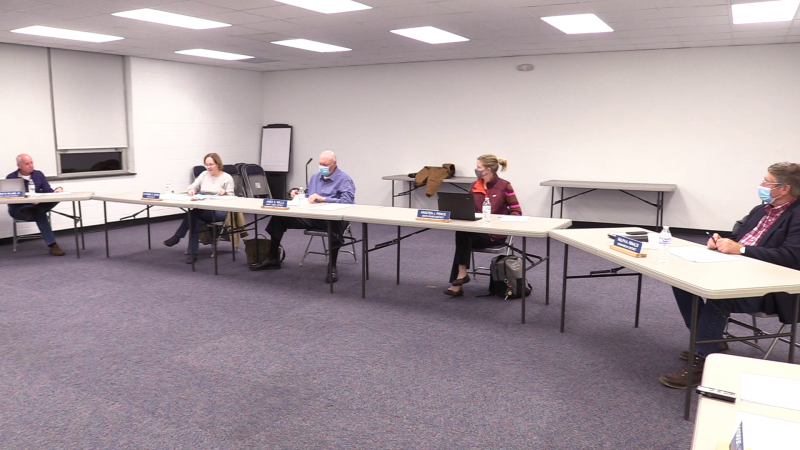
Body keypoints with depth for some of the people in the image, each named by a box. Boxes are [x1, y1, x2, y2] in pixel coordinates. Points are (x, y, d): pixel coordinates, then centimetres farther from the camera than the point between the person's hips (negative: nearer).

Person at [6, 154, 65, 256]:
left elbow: (48, 191, 1)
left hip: (38, 206, 4)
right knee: (40, 214, -37)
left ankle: (30, 212, -34)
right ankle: (52, 245, -41)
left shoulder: (38, 174, 8)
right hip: (18, 209, -4)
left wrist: (57, 190, -24)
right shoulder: (11, 178, -4)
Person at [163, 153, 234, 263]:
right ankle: (192, 253, -28)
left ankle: (177, 236, -16)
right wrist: (191, 190, -13)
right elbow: (192, 187, 11)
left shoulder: (227, 178, 1)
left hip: (220, 210, -4)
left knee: (193, 212, -30)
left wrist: (225, 193, -26)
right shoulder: (204, 175, 15)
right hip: (203, 210, 5)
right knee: (195, 218, -32)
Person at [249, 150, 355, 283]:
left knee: (335, 224, -44)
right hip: (311, 216, 7)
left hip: (332, 218, -7)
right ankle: (273, 258, 8)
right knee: (279, 217, -1)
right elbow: (307, 195, 26)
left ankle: (332, 267, -29)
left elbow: (348, 201, -21)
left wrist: (323, 199, -24)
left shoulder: (344, 179, -6)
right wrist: (298, 194, 4)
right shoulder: (315, 177, 19)